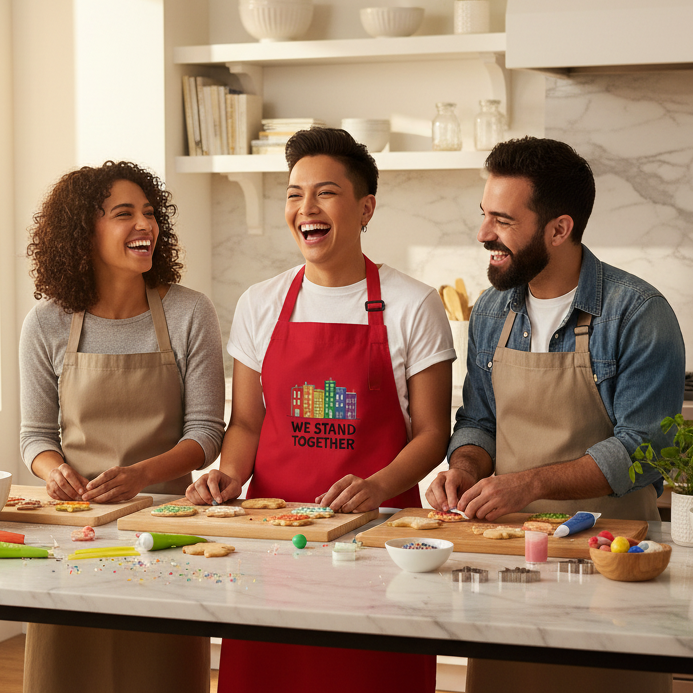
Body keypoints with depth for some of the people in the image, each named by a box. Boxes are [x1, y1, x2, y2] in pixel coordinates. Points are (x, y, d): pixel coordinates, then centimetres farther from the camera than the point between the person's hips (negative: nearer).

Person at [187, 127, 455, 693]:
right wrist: (229, 476, -7)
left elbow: (431, 432, -2)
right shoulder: (260, 305, 8)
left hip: (376, 521, -3)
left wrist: (378, 486, -19)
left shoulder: (413, 306, -2)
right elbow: (246, 422, 13)